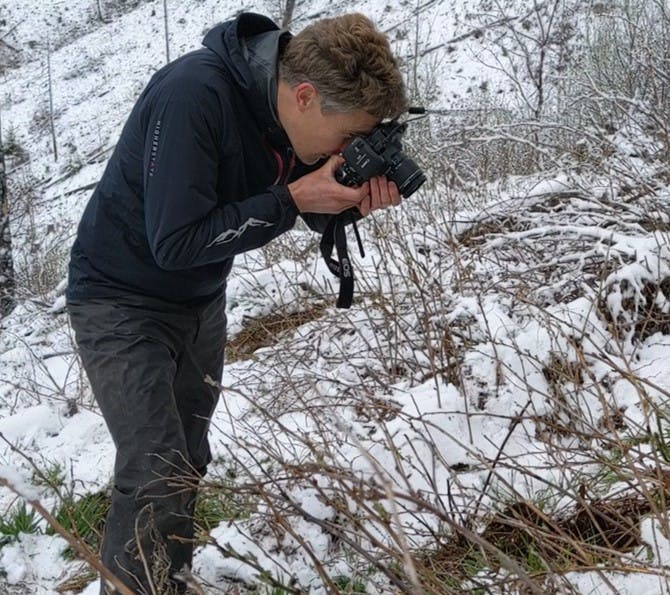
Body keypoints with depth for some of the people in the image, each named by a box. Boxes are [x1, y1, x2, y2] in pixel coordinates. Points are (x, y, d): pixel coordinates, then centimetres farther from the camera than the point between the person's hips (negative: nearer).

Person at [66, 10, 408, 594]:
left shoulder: (289, 108, -9)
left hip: (201, 300, 7)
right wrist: (292, 200, -31)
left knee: (189, 463, 11)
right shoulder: (194, 95, -32)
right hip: (122, 300, -7)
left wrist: (353, 196, -21)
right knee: (156, 471, -12)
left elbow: (315, 211, 2)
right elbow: (176, 242, -31)